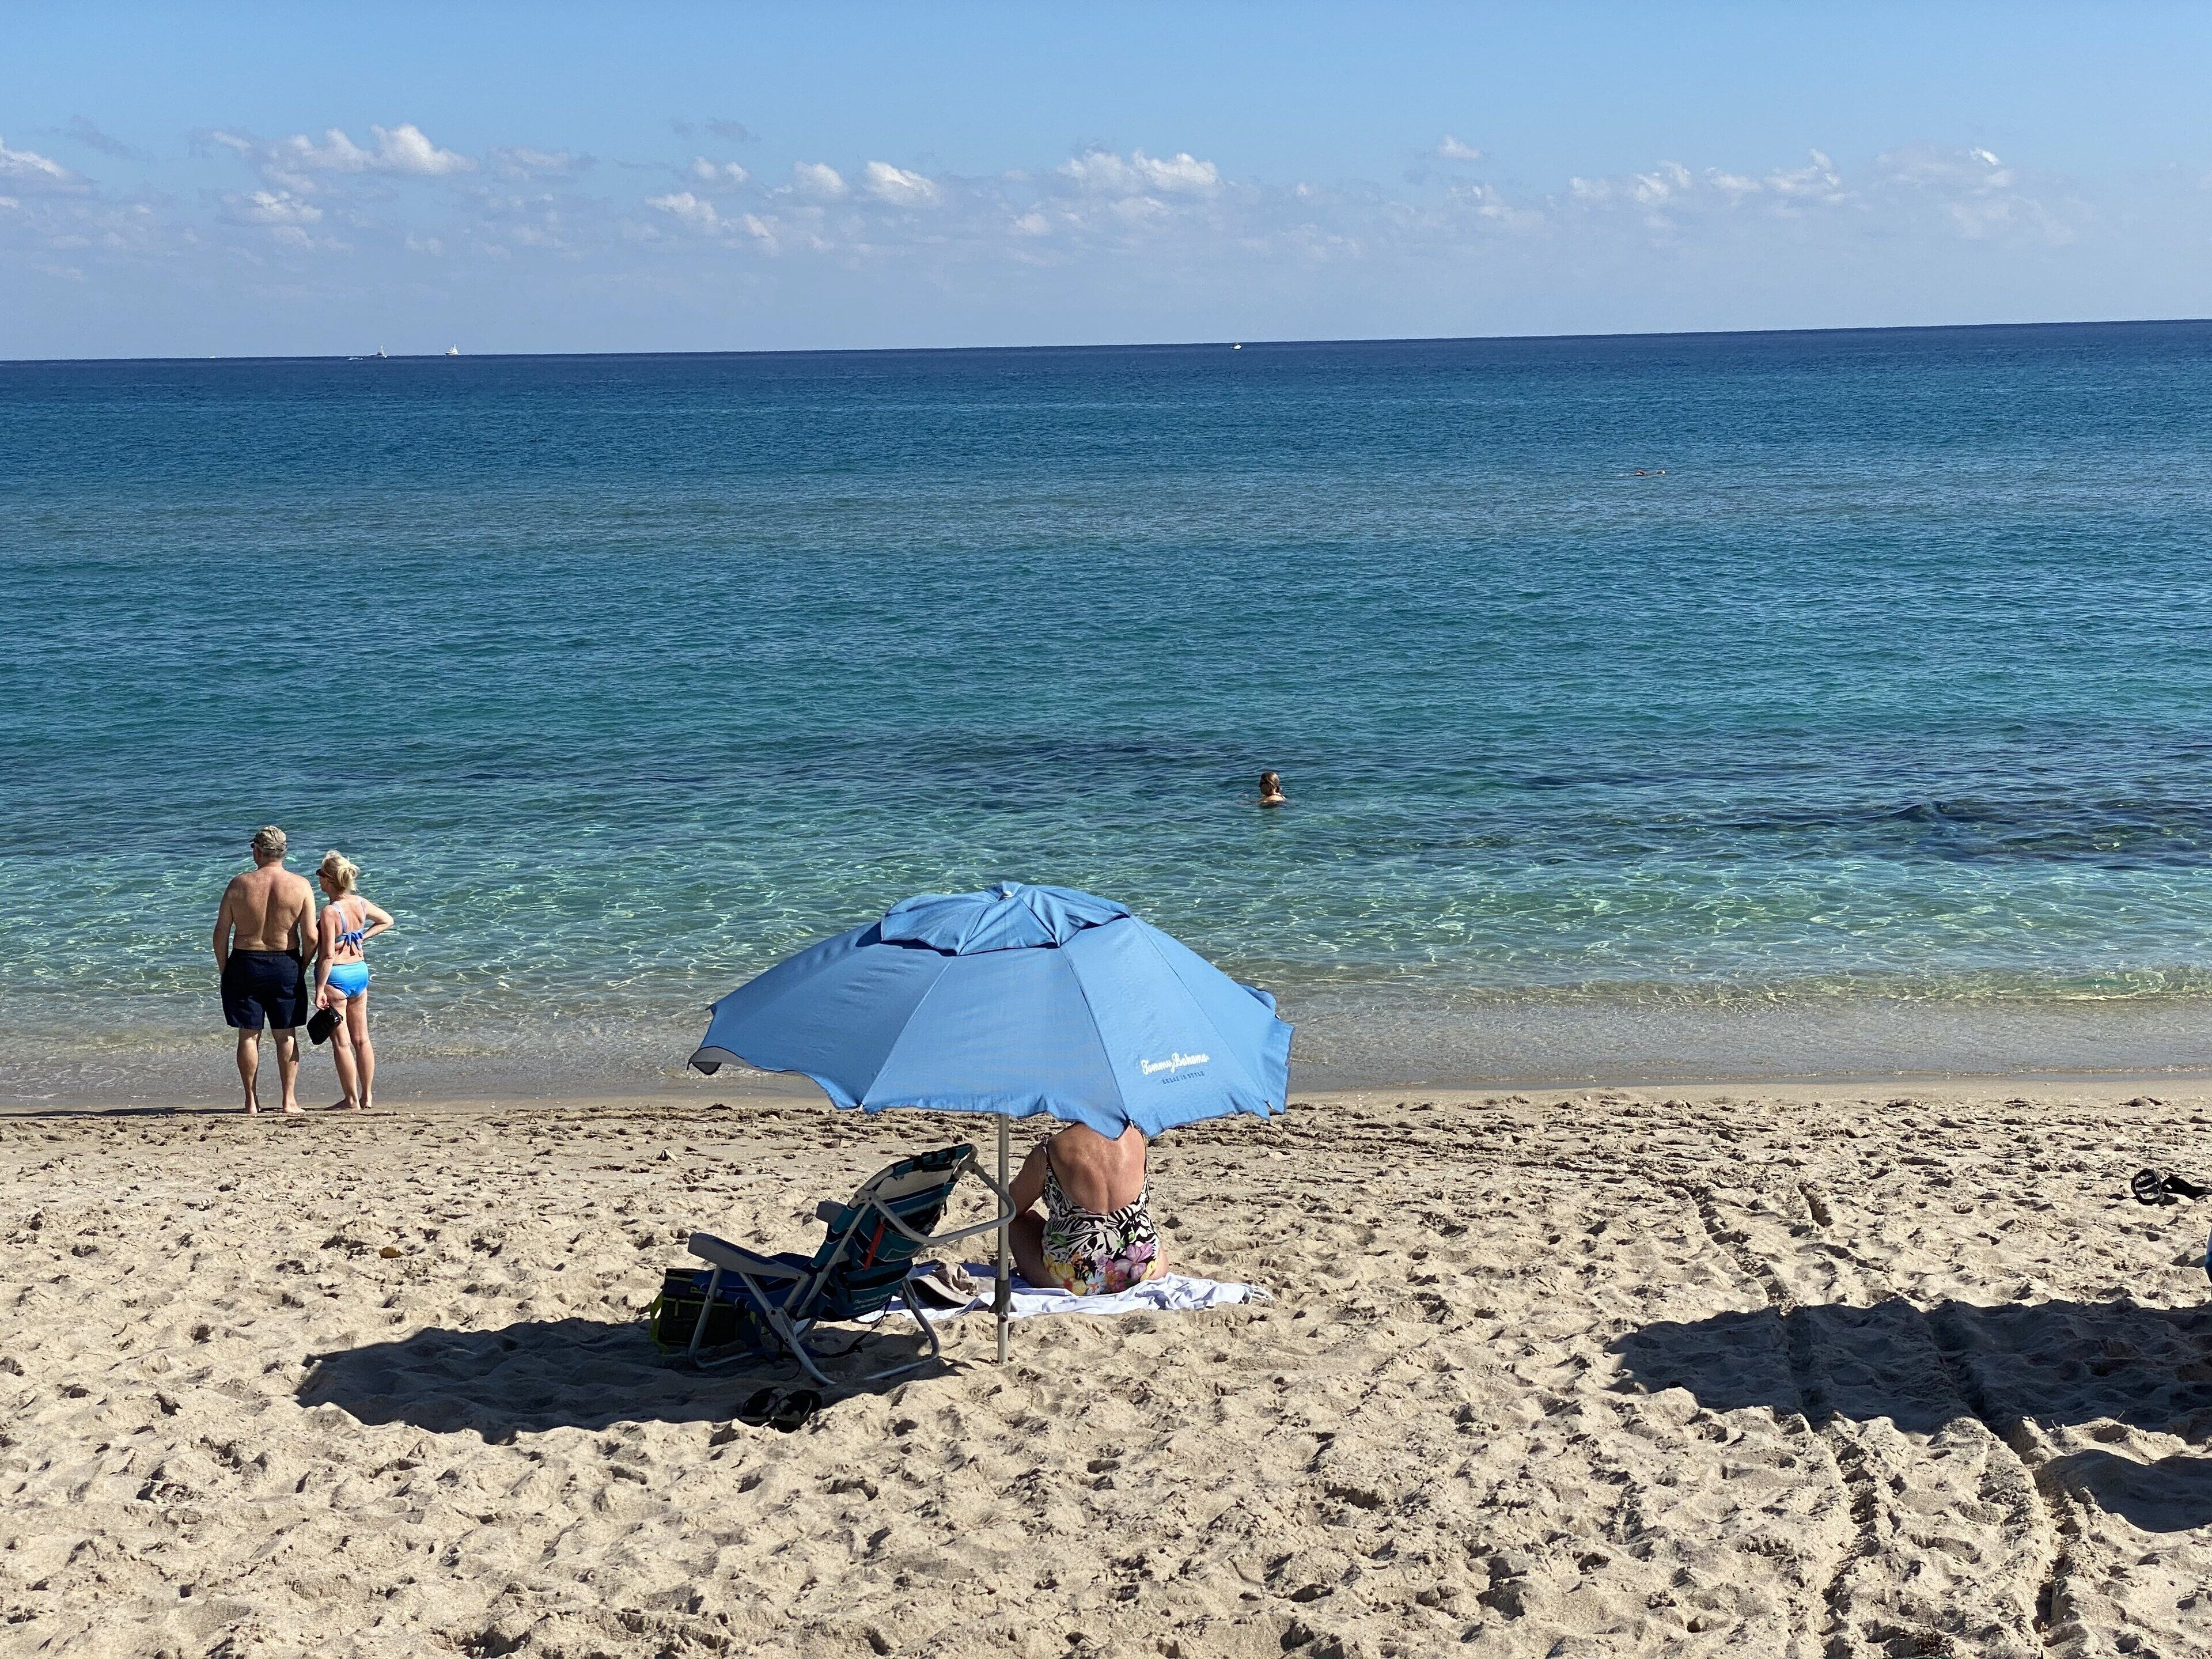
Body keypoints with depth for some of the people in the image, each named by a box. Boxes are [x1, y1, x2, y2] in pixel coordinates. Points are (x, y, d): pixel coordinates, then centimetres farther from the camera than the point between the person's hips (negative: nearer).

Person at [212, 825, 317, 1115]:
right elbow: (311, 937, -8)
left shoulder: (239, 884, -6)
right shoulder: (300, 886, -6)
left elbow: (221, 933, -3)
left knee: (249, 1035, 9)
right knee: (287, 1036, 10)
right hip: (286, 965, 0)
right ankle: (289, 1101, 11)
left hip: (245, 964, 0)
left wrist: (223, 970, 8)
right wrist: (302, 968, 8)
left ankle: (252, 1101, 13)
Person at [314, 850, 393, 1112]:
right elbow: (387, 921, 20)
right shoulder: (361, 903, 1)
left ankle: (352, 1100, 7)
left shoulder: (330, 912, -20)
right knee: (362, 1039, 14)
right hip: (360, 972, 7)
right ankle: (367, 1096, 20)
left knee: (341, 1042, 2)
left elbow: (329, 955, -21)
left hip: (336, 976, -7)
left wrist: (320, 989, -17)